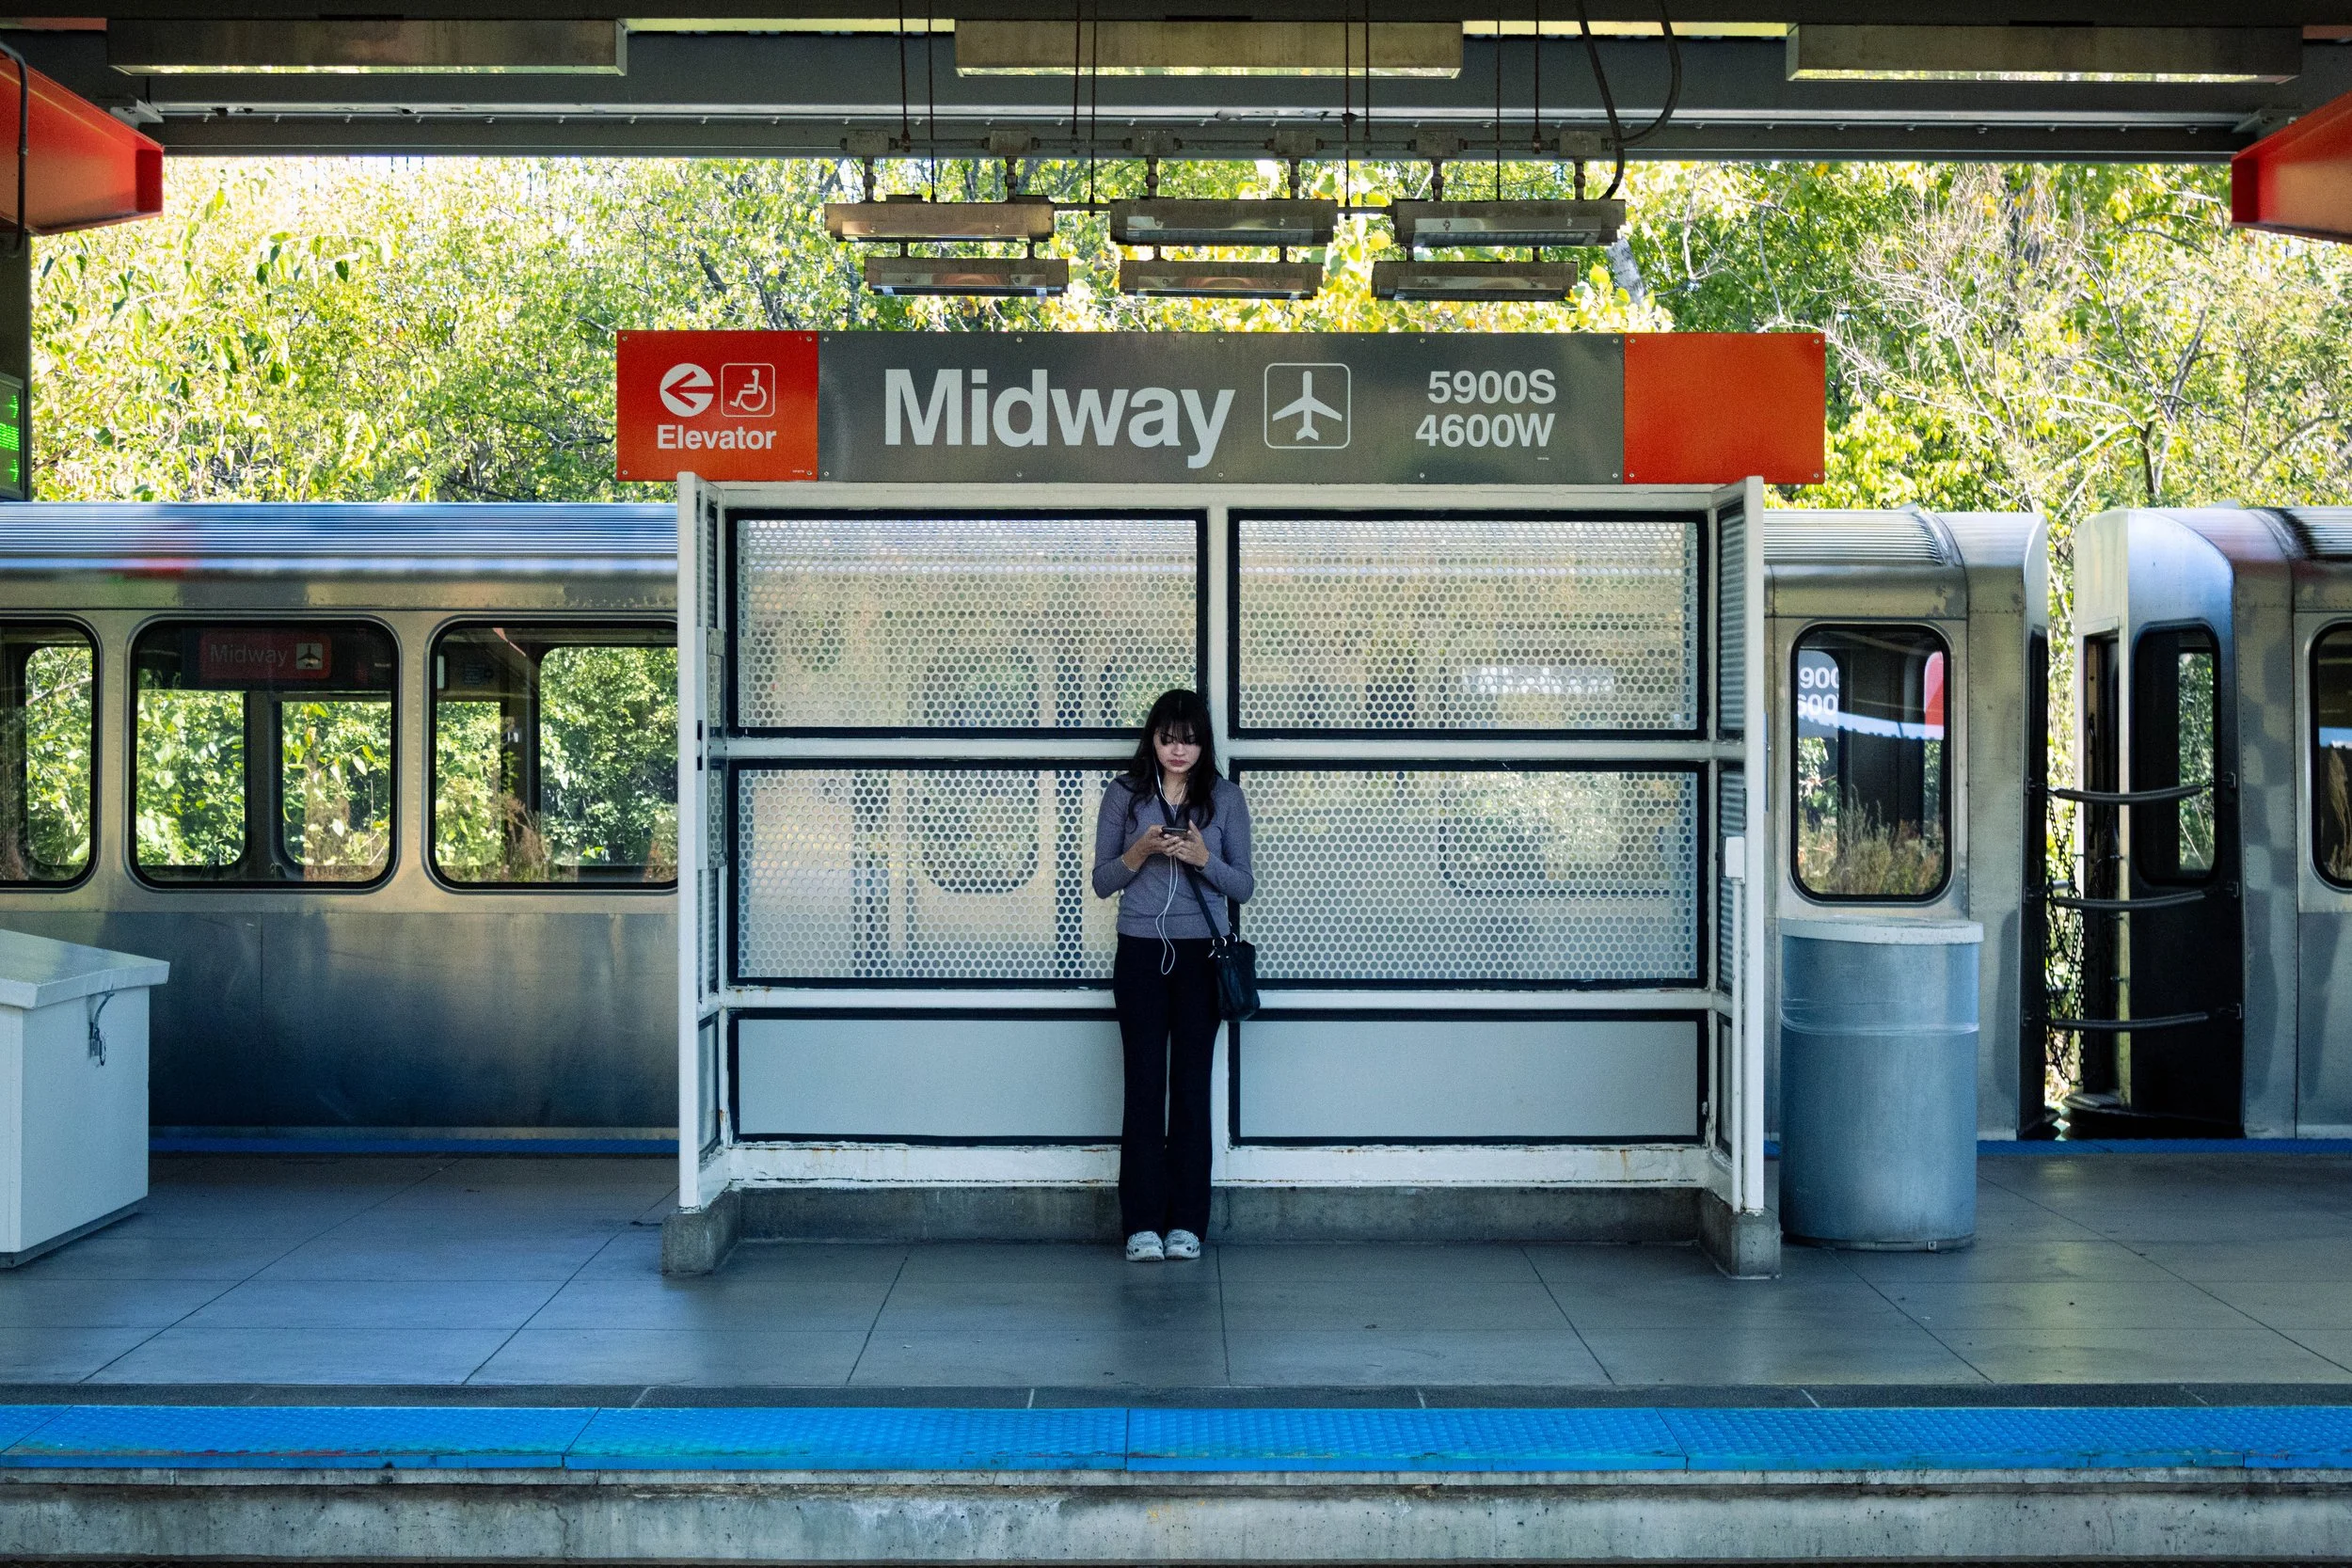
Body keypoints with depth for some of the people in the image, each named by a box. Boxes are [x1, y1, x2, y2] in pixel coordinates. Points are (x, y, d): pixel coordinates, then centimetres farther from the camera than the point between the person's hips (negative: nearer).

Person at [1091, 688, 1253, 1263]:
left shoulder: (1224, 797, 4)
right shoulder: (1123, 795, 3)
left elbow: (1242, 886, 4)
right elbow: (1102, 882, 4)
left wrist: (1204, 858, -14)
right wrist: (1140, 852, -14)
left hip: (1201, 955, 0)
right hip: (1141, 952, 0)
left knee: (1192, 1084, 0)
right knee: (1144, 1084, -2)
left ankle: (1186, 1222, 5)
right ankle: (1142, 1223, 0)